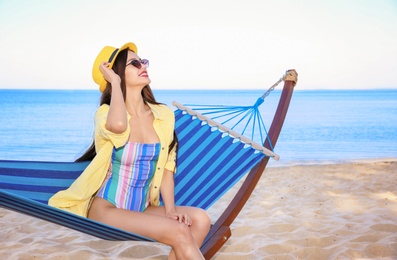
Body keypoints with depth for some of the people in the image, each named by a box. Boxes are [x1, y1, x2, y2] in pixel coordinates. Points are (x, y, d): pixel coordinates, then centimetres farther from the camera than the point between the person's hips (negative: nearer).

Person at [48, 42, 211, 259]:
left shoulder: (164, 115, 5)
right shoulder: (106, 113, -7)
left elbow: (166, 167, 6)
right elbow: (117, 126, -34)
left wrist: (170, 208, -9)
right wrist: (115, 82, -17)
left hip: (143, 209, 5)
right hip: (106, 209, -5)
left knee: (199, 220, -21)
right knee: (179, 232, -26)